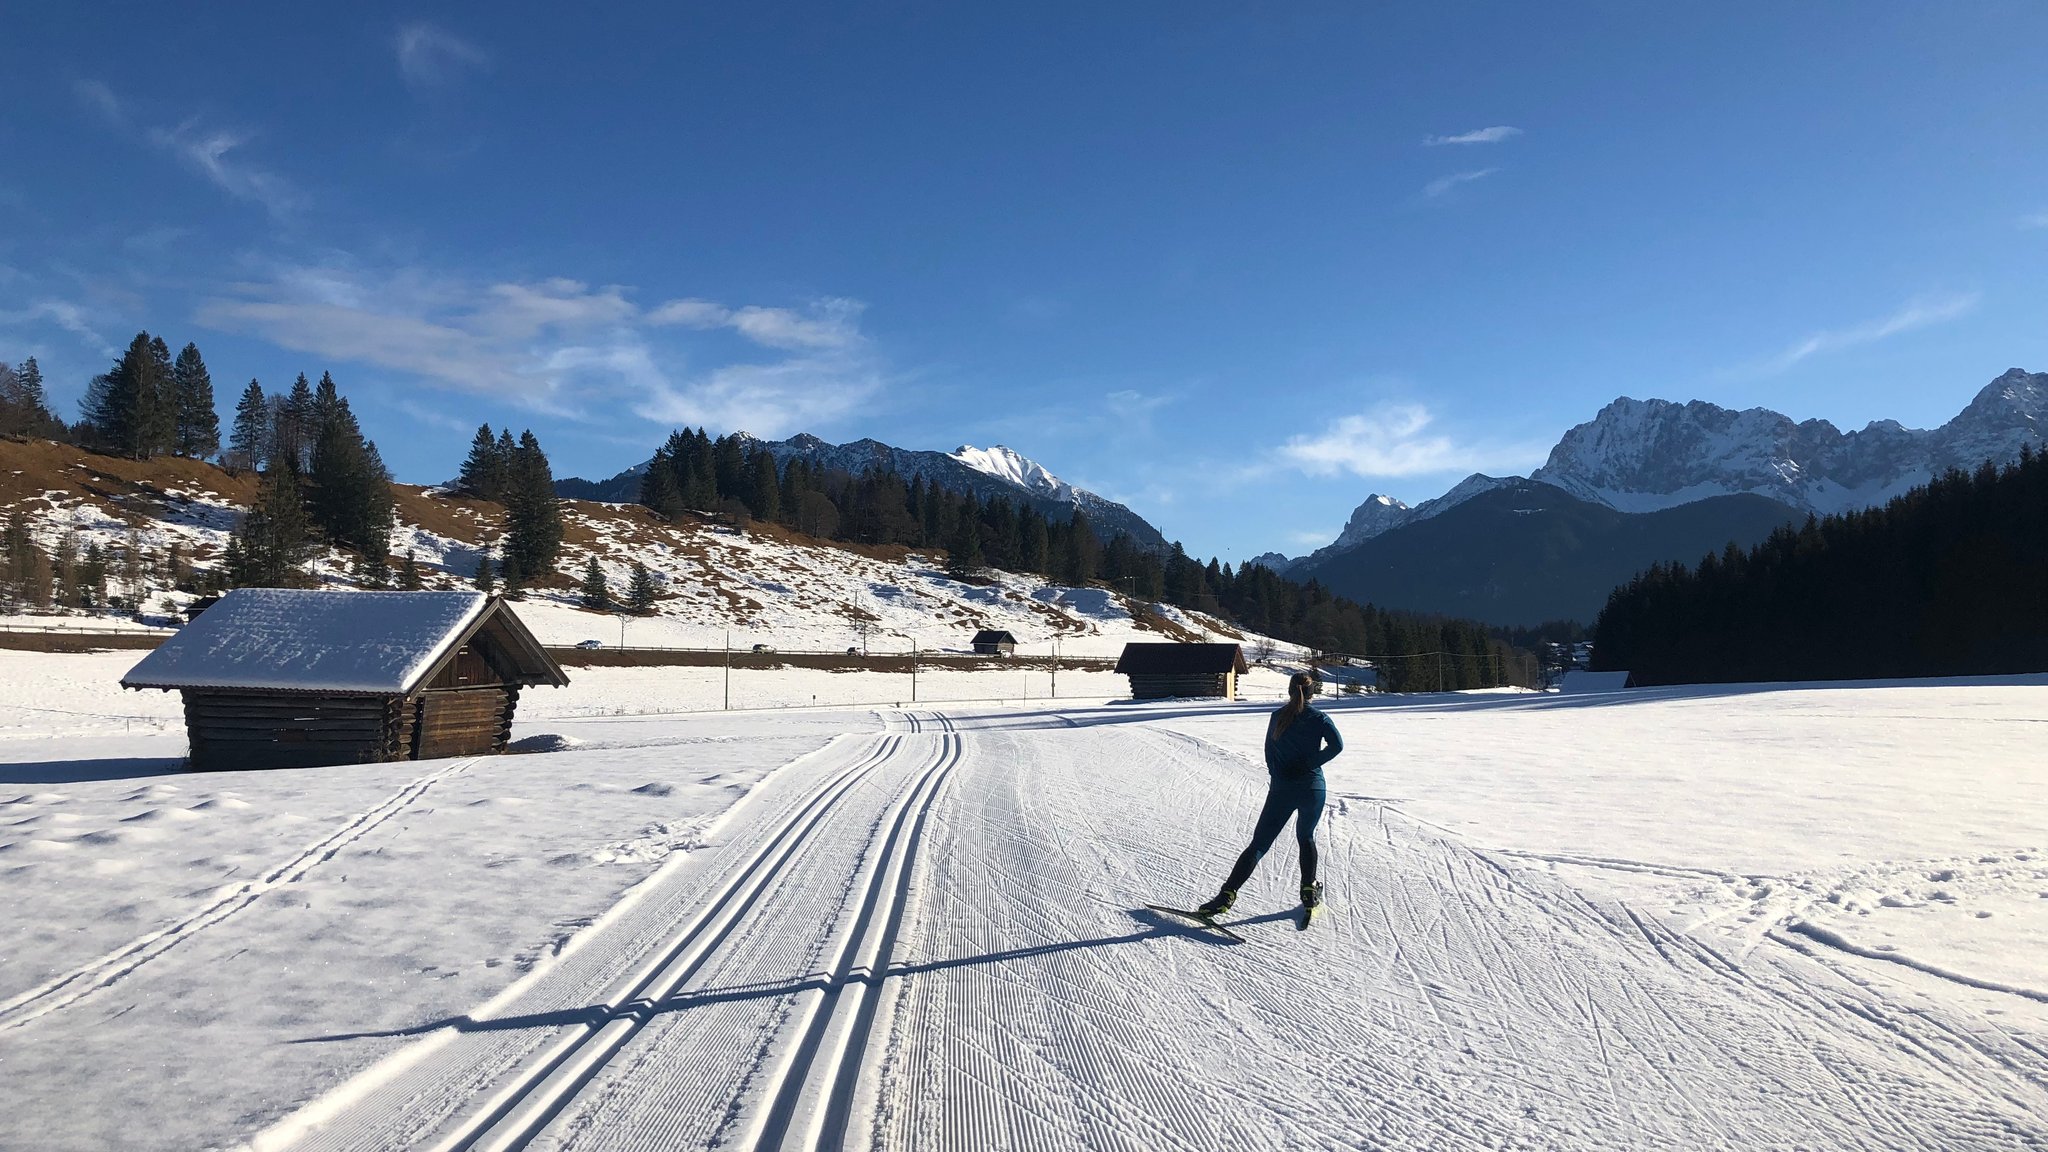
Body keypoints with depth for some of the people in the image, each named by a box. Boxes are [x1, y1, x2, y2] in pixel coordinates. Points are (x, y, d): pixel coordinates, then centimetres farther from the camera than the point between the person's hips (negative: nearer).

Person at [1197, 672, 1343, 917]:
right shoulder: (1318, 717, -1)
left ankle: (1228, 895, -10)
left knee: (1259, 843, 0)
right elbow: (1336, 744, -15)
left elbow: (1269, 751, 9)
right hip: (1313, 789, 0)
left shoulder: (1278, 717, 6)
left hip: (1281, 789, 0)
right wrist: (1313, 763, -5)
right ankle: (1309, 892, 22)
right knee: (1306, 838, 24)